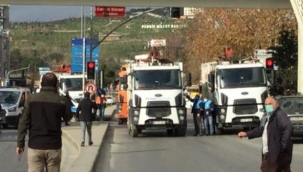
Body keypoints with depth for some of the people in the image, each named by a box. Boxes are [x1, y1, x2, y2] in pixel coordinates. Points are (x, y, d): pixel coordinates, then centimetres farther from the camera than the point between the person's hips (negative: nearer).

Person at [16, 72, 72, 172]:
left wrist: (20, 143, 2)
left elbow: (23, 122, -4)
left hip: (35, 146, 0)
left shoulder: (31, 99, -3)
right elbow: (68, 117, 15)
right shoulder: (61, 100, -3)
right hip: (54, 146, 1)